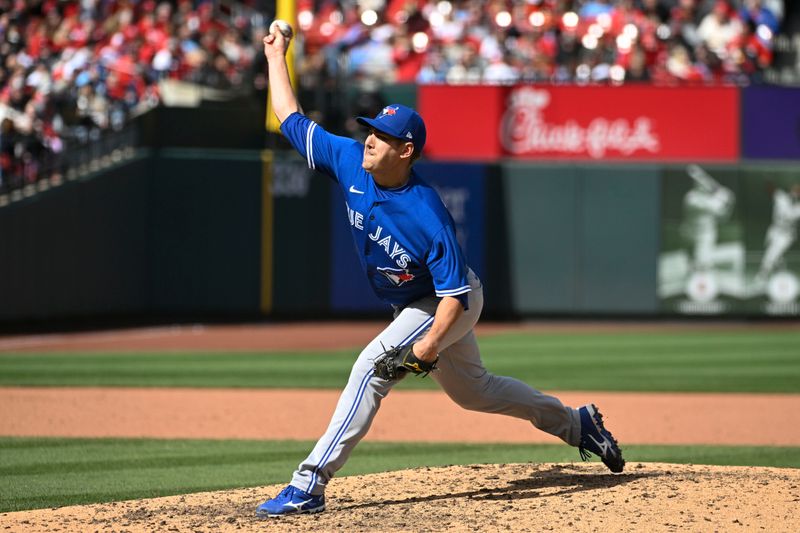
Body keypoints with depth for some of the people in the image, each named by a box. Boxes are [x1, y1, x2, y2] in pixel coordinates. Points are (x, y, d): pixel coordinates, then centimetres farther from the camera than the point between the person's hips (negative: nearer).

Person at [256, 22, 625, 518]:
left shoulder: (427, 214, -35)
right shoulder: (350, 162, -17)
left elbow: (456, 295, -33)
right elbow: (291, 120, -5)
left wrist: (427, 347, -44)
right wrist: (276, 56, -5)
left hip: (449, 304, -8)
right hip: (410, 304, 8)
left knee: (372, 367, -24)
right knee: (472, 390, 22)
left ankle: (310, 485, -25)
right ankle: (576, 423, 41)